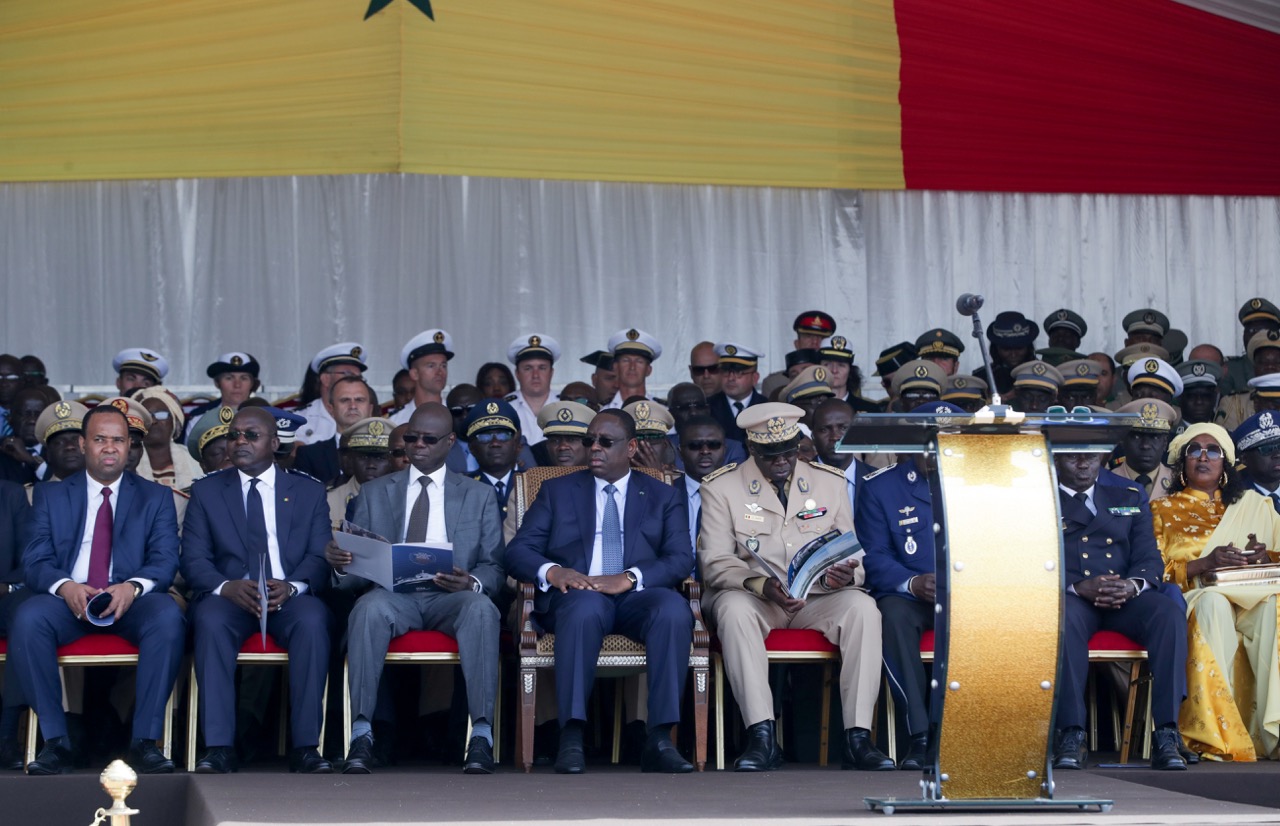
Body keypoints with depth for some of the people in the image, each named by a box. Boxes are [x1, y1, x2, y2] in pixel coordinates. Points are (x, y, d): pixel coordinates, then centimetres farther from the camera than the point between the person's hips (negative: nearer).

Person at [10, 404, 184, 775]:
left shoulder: (156, 497, 15)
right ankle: (55, 740, -24)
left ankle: (145, 741, -28)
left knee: (169, 616, -34)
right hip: (69, 601, 0)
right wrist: (65, 587, -20)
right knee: (28, 618, -33)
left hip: (133, 603, 0)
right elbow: (35, 560, 4)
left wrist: (133, 587, -21)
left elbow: (166, 560, 2)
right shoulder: (51, 496, 15)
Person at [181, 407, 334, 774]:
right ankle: (218, 747, -34)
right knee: (210, 619, -35)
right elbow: (193, 559, 5)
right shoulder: (205, 491, 15)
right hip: (228, 597, 0)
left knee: (312, 619, -34)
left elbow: (320, 558, 5)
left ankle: (305, 746, -31)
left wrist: (291, 586, -18)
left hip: (290, 597, 0)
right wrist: (227, 587, -17)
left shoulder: (309, 491, 15)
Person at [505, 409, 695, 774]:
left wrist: (629, 578, -16)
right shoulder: (557, 491, 20)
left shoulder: (664, 497, 19)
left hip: (637, 596, 1)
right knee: (585, 608, -38)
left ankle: (659, 741, -35)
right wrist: (551, 571, -15)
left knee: (675, 611, -35)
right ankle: (571, 739, -39)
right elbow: (518, 550, 9)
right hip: (576, 593, -1)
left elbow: (681, 559, 3)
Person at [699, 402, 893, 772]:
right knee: (733, 607, -37)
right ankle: (762, 738, -37)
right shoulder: (721, 487, 2)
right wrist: (762, 585, -24)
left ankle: (857, 739, -32)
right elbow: (715, 562, -4)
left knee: (862, 607, -30)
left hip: (817, 599, 2)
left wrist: (844, 576, -17)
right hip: (754, 598, -2)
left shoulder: (831, 482, 10)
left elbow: (850, 556, 9)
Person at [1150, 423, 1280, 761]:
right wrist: (1206, 563, -12)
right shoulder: (1163, 510, 18)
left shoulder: (1252, 505, 25)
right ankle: (1218, 739, -44)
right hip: (1192, 602, -2)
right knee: (1213, 604, -39)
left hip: (1252, 598, 2)